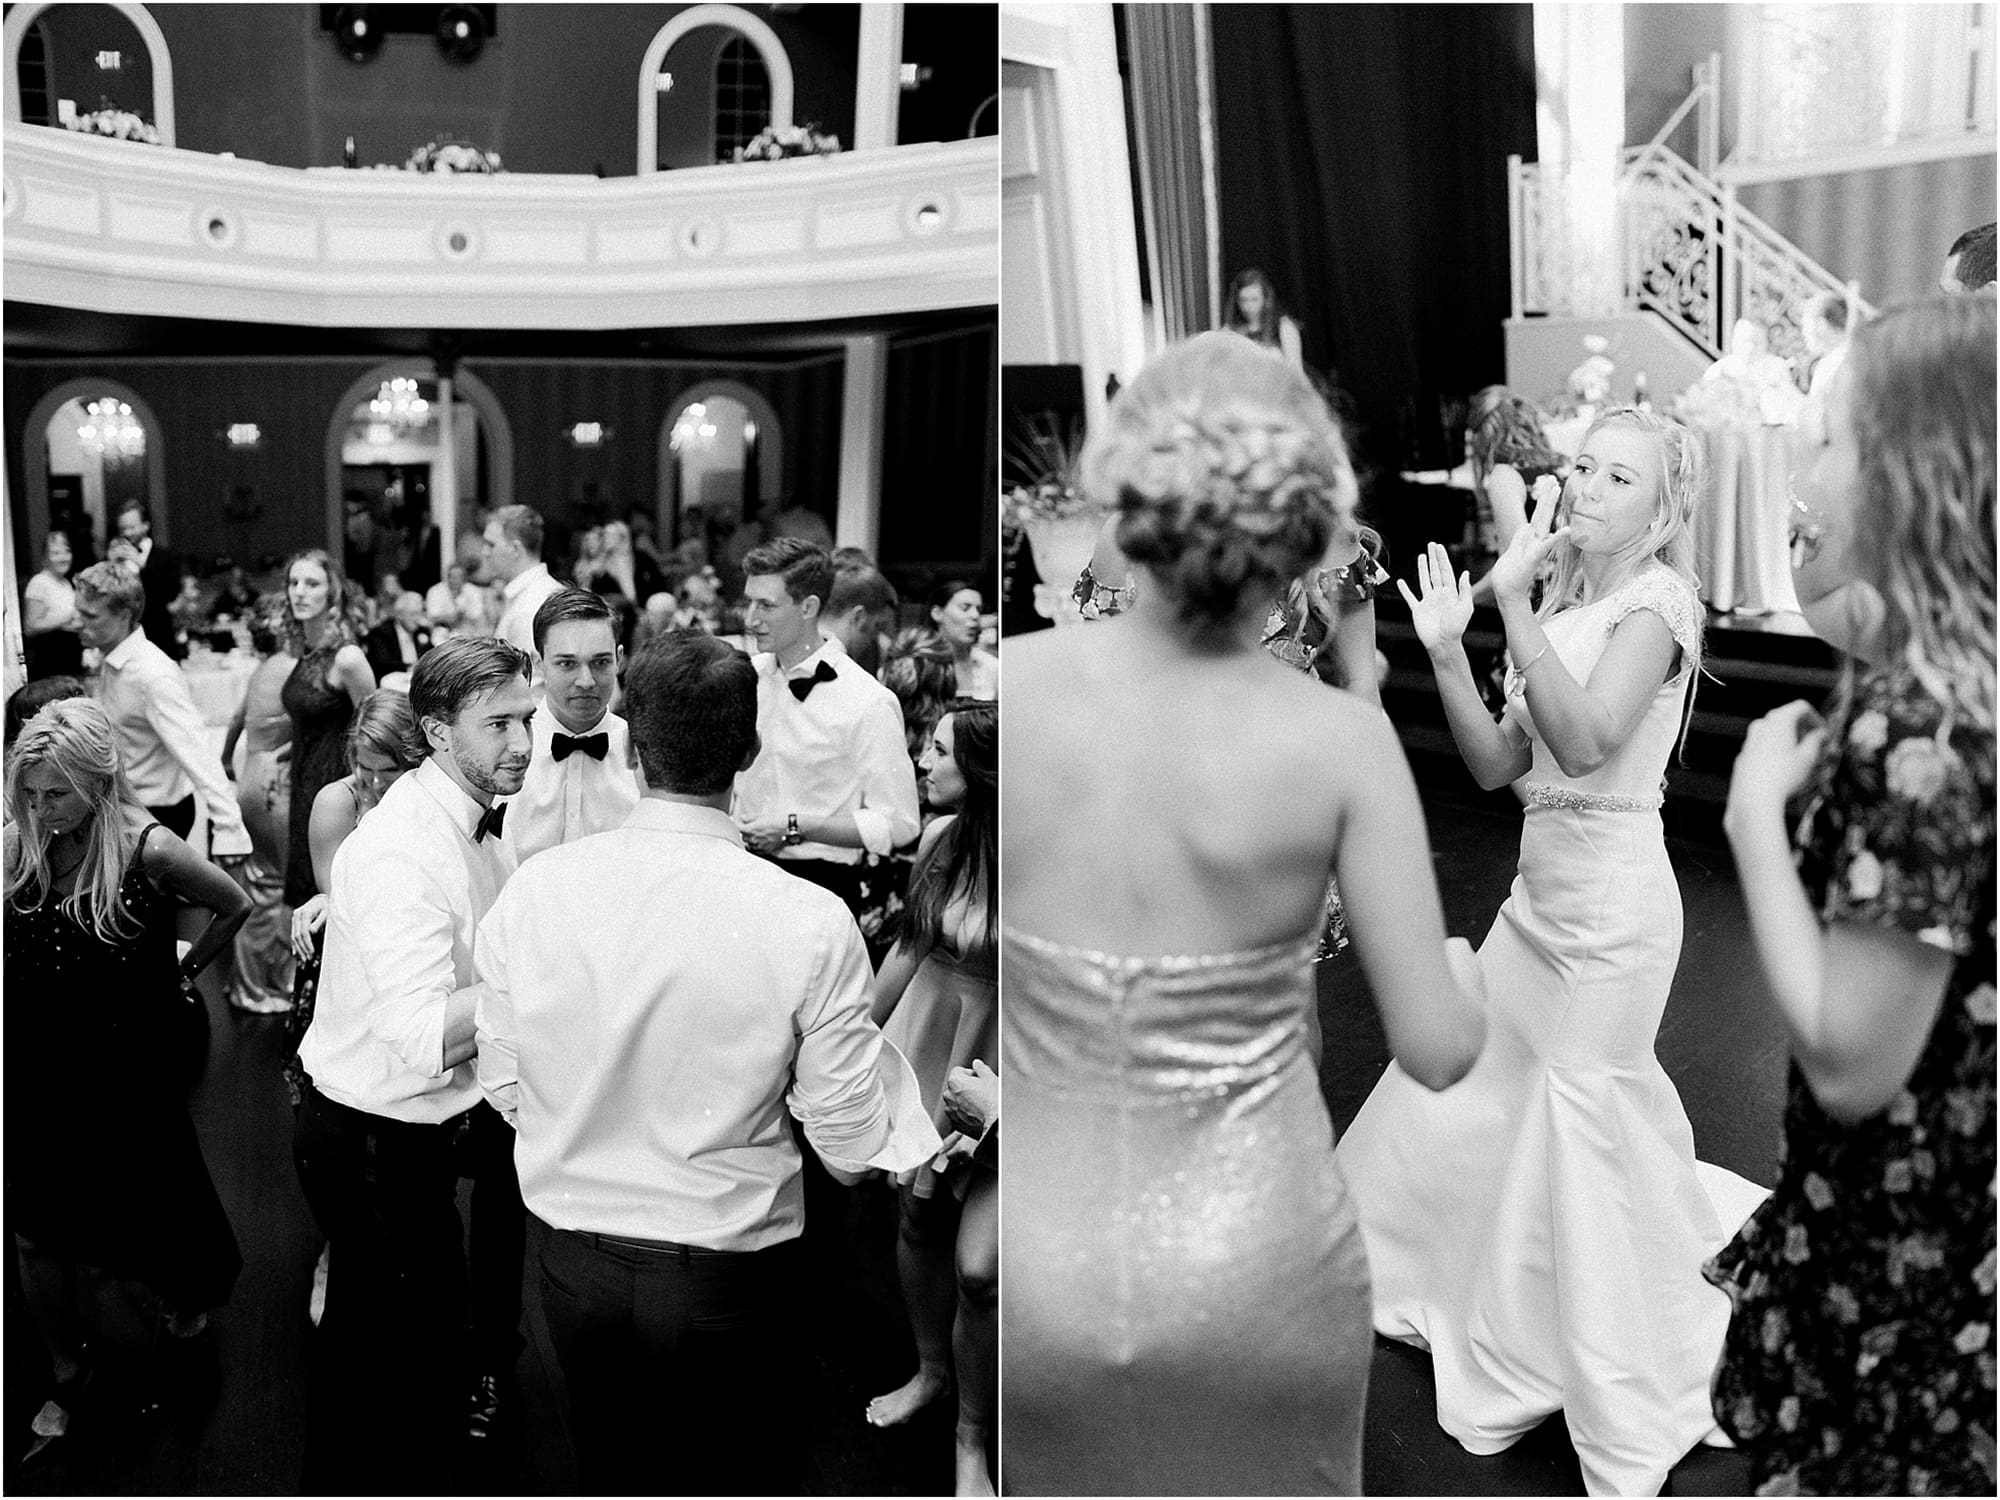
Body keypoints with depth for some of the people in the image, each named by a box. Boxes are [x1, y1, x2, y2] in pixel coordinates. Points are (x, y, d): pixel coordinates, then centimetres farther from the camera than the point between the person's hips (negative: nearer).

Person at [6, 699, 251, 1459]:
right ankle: (67, 1373, 28)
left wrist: (182, 972, 0)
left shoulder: (147, 849, -19)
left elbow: (234, 905, -4)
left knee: (147, 1211, 17)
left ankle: (186, 1292, 50)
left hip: (128, 1075, -3)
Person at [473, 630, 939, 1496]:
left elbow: (502, 1090, -2)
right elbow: (851, 1148, -14)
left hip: (573, 1261, 3)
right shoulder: (810, 924, -22)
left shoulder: (534, 888, -13)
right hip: (728, 1283, -2)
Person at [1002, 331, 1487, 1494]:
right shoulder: (1342, 738, -18)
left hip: (1040, 1260, 1)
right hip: (1258, 1264, -1)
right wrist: (1464, 969, 10)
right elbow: (1439, 1048, -13)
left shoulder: (1013, 686, -16)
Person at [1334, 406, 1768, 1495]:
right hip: (1542, 890, 8)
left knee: (1584, 1130, 4)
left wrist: (1513, 603, -30)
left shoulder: (1657, 601, -14)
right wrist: (1445, 650, -7)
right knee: (1463, 1082, 18)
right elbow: (1497, 764, 4)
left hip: (1614, 900, -7)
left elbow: (1585, 740, -31)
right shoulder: (1563, 605, 9)